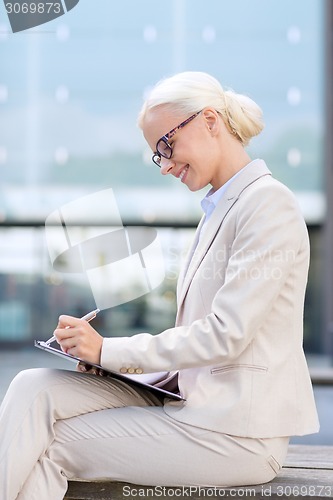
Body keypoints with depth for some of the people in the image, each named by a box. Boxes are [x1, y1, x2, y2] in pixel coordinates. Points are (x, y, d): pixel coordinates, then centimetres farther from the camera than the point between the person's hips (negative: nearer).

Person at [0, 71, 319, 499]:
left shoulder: (268, 202, -12)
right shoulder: (221, 207, 17)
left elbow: (226, 335, -19)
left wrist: (110, 351, -15)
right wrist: (132, 357, 2)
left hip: (237, 431, -8)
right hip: (196, 403, 8)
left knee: (48, 445, -12)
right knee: (35, 389, -10)